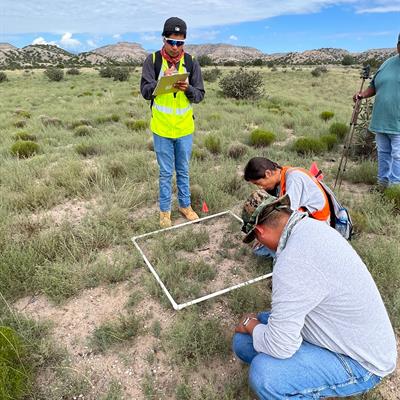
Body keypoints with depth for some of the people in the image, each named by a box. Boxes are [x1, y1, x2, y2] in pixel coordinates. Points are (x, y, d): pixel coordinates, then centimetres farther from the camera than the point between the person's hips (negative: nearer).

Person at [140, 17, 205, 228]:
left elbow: (200, 95, -1)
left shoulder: (191, 62, 0)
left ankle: (185, 205, 31)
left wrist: (188, 88, -21)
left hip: (185, 128, 2)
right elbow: (145, 91, -7)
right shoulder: (152, 60, -3)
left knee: (183, 170, 14)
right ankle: (164, 210, 23)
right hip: (161, 128, -1)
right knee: (165, 172, 8)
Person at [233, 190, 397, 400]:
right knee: (244, 340, 0)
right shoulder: (311, 225, -5)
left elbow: (280, 346, -27)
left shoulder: (293, 262, -34)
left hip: (359, 361, -8)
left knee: (263, 375, -29)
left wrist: (251, 325, -7)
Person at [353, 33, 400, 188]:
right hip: (380, 121, 5)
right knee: (383, 153, 14)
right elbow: (374, 86, 20)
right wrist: (363, 94, 2)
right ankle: (383, 182, 26)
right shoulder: (387, 63, 12)